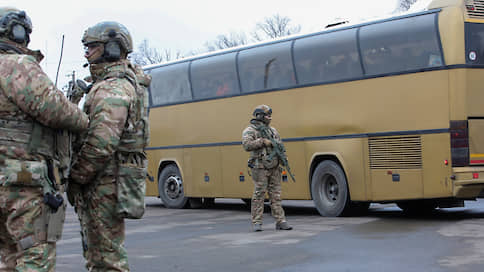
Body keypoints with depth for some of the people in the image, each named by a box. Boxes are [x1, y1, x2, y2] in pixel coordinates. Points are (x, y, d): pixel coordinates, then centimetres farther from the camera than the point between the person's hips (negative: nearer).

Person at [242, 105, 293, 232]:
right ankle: (256, 222, 1)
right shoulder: (250, 130, -2)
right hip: (260, 168, -6)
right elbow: (247, 145, -17)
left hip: (274, 168, 6)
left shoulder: (273, 130, 18)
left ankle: (280, 221, 6)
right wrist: (262, 141, -19)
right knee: (259, 194, -4)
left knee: (276, 195, 5)